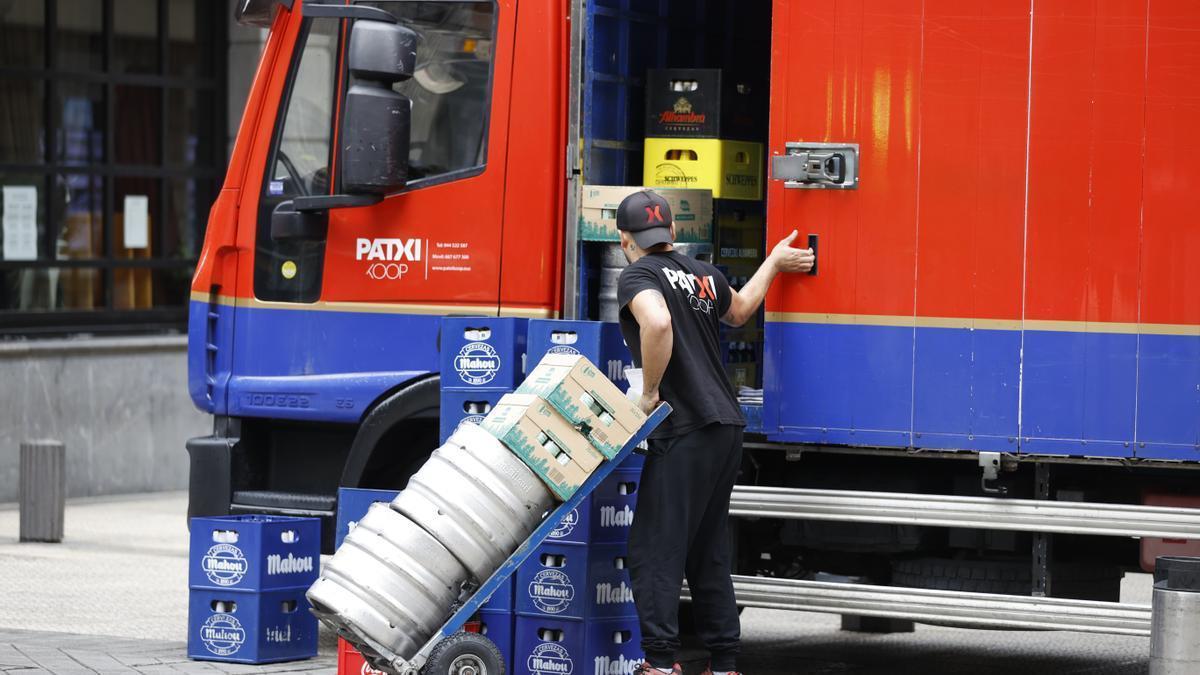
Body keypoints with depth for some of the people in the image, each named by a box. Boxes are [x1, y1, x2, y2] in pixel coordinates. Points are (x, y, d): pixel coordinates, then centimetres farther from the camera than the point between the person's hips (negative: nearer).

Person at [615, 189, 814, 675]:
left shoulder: (637, 277, -7)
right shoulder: (702, 274, 16)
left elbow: (658, 323, -29)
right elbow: (739, 311, 37)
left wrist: (650, 391, -16)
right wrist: (773, 263, 51)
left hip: (685, 431, -8)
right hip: (727, 428, 8)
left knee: (654, 549, -7)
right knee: (708, 552, 14)